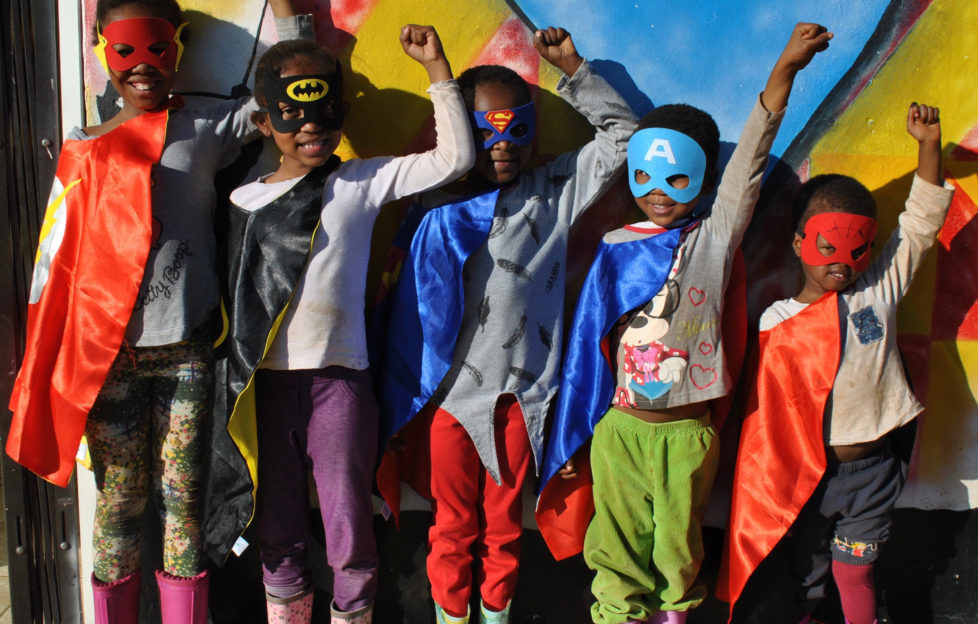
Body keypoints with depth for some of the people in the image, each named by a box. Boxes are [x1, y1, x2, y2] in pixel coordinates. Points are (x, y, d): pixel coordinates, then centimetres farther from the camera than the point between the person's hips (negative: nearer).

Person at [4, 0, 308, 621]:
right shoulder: (83, 152, 8)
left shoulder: (206, 128, 5)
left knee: (184, 498, 5)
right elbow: (54, 260, 11)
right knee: (119, 499, 7)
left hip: (187, 349, -1)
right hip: (107, 353, 1)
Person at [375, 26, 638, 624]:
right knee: (453, 523, 13)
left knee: (505, 521, 14)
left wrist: (574, 69, -2)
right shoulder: (437, 204, -1)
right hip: (449, 393, -1)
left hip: (521, 394, 1)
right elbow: (412, 306, 3)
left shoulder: (553, 191, 2)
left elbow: (622, 136, 5)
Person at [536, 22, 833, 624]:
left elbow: (751, 158, -15)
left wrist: (786, 68, -26)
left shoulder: (714, 237, -3)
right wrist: (568, 437, 5)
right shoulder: (616, 248, 0)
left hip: (687, 430, 0)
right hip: (619, 425, 1)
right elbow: (589, 343, 3)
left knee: (678, 541, 13)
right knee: (620, 542, 11)